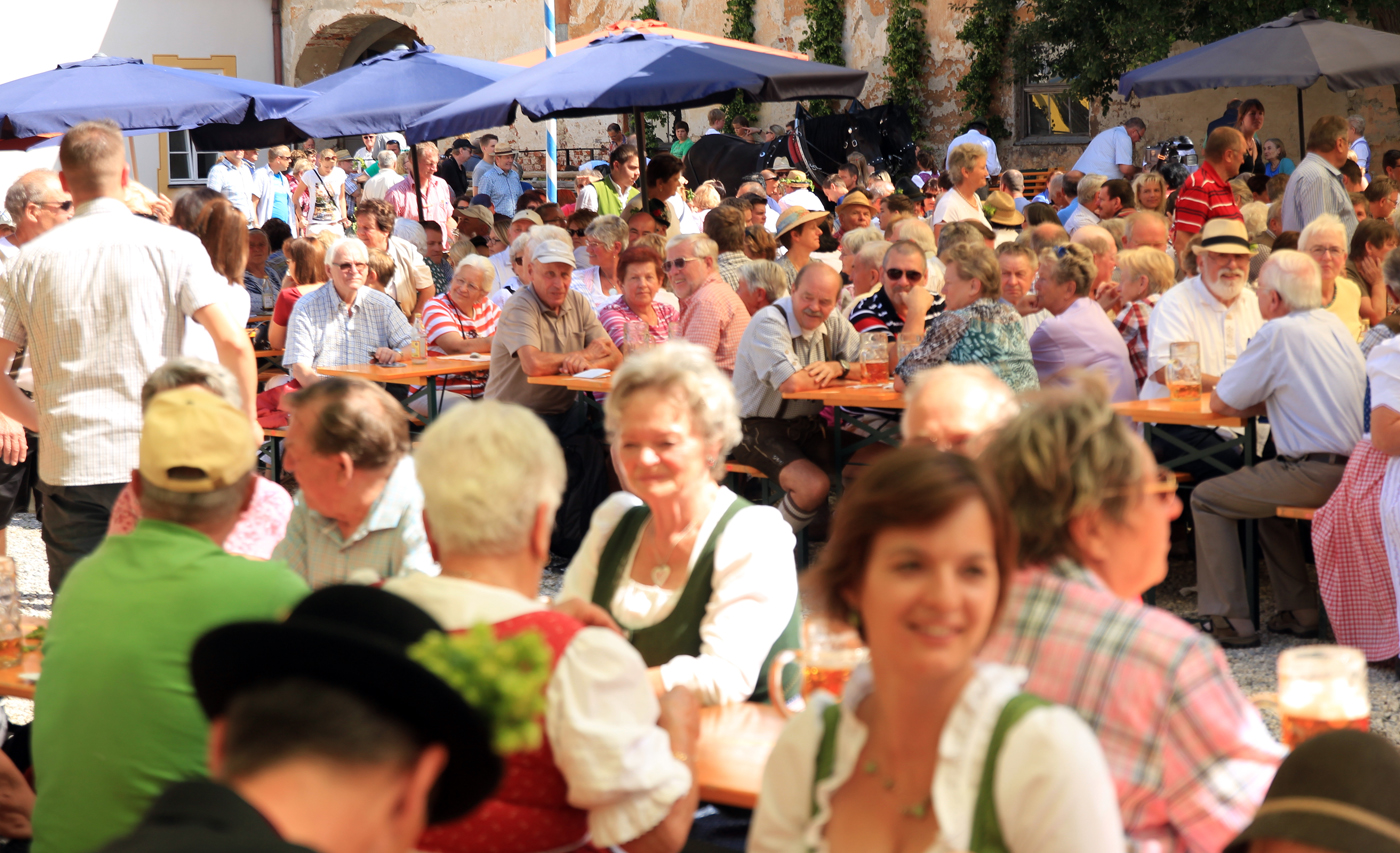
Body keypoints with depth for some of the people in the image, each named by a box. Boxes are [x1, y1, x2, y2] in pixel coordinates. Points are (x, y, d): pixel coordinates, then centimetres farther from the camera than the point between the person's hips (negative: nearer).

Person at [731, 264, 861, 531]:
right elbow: (791, 383, -30)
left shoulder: (833, 322, 6)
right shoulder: (768, 323, -18)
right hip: (760, 429, -7)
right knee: (815, 486, -29)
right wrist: (830, 374, -11)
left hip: (806, 426, 7)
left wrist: (837, 367, -15)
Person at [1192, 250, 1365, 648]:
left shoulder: (1279, 332, -12)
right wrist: (1259, 401, 14)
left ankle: (1231, 622, 2)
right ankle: (1298, 612, 29)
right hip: (1352, 468, 9)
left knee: (1206, 499, 4)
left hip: (1314, 476, -9)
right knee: (1268, 492, 33)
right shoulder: (1335, 325, 13)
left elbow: (1220, 403, -8)